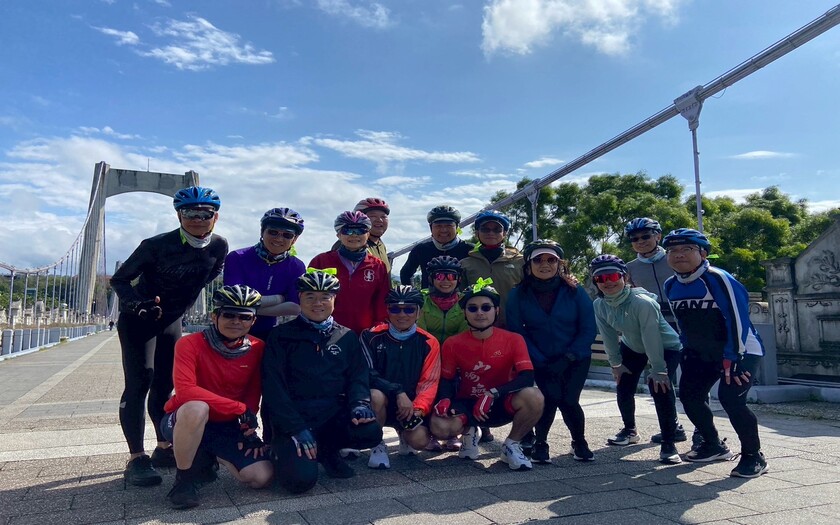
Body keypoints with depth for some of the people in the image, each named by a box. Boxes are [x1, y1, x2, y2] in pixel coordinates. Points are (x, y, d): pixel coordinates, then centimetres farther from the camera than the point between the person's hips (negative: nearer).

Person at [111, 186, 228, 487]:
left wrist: (181, 304, 8)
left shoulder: (219, 246, -13)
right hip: (138, 318, -4)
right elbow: (119, 279, -15)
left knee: (165, 383, 10)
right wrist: (138, 304, -31)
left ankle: (164, 449, 22)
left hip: (172, 318, 5)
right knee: (140, 381, -12)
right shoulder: (157, 245, -25)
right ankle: (137, 460, -7)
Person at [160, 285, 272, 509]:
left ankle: (209, 457, 19)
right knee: (196, 407, -40)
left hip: (228, 427, 4)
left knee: (262, 477, -13)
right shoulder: (190, 344, -16)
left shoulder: (257, 348, -4)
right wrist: (240, 408, -30)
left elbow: (253, 393, 5)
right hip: (184, 421, -4)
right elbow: (185, 391, -28)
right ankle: (184, 479, -13)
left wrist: (249, 426, -10)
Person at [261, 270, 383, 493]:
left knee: (371, 432, -25)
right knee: (301, 479, -24)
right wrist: (296, 428, -15)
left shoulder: (347, 337, 13)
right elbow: (273, 387, -4)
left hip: (334, 415, 3)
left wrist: (359, 403, -15)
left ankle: (327, 450, 7)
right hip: (293, 418, -3)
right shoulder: (281, 336, 3)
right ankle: (285, 450, 13)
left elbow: (358, 376, 8)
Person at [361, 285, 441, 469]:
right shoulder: (372, 336, -7)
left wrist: (418, 409, -23)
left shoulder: (428, 343, -2)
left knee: (419, 440, -22)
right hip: (383, 401, -1)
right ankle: (376, 444, -6)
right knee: (376, 395, -34)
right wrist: (398, 392, -26)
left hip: (410, 405, 2)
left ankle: (404, 432, 18)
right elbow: (367, 373, -15)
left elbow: (429, 382, -6)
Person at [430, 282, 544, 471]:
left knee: (534, 397, -33)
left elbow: (527, 377, -20)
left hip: (501, 405, -1)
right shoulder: (453, 344, -5)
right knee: (439, 427, -31)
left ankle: (511, 445, -3)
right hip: (466, 404, 1)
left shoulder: (513, 340, -10)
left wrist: (493, 393, -30)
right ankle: (469, 432, 9)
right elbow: (447, 379, 3)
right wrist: (445, 400, -20)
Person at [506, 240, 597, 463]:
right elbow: (517, 332, -7)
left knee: (568, 400, -12)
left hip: (575, 359, 1)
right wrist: (542, 362, -14)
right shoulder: (518, 295, -7)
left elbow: (588, 330, -5)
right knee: (552, 396, -19)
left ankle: (579, 442, 19)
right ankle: (540, 442, 6)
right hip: (542, 362, 0)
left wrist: (567, 359, -14)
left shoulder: (575, 291, -6)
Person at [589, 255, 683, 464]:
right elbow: (609, 336, -8)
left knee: (660, 387, -25)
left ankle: (668, 444, -11)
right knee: (623, 388, 1)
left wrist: (658, 370, -28)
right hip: (632, 347, 6)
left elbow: (652, 338, -33)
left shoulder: (643, 302, -36)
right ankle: (630, 430, 29)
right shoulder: (600, 305, -18)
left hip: (666, 347, -5)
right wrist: (616, 364, -2)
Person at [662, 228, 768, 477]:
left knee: (731, 398, -20)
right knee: (688, 395, 4)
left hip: (740, 351, -7)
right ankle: (714, 446, 25)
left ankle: (754, 456, 2)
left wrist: (732, 358, -25)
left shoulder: (718, 279, -23)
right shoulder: (671, 286, -1)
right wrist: (687, 351, 9)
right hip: (701, 354, 7)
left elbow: (738, 319, -25)